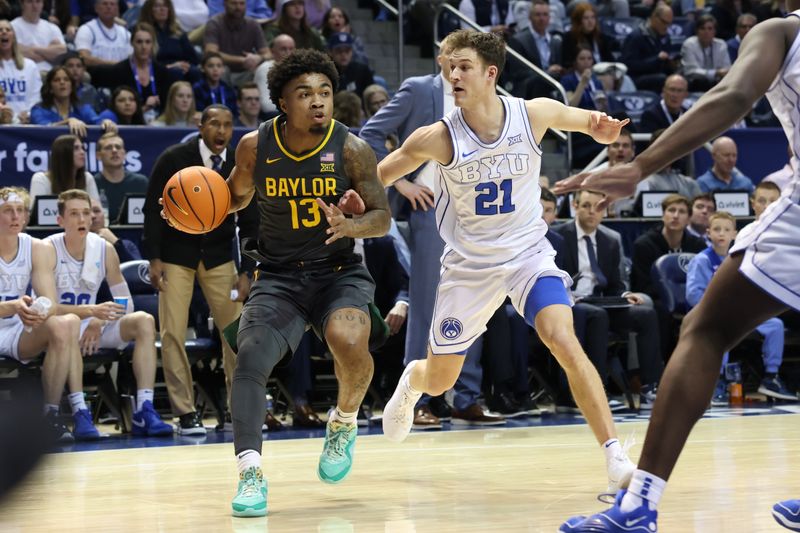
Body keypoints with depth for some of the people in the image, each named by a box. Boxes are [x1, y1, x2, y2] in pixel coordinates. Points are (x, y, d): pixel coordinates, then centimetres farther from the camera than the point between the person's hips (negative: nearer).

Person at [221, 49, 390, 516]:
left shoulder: (351, 149, -10)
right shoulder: (255, 147, -4)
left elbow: (383, 218, -5)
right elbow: (238, 196, 15)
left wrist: (349, 226, -27)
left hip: (339, 271, -2)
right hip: (278, 275, 2)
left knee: (349, 342, -30)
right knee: (251, 358, -20)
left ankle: (344, 424, 1)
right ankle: (250, 472, -21)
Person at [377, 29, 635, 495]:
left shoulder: (534, 114, -15)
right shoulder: (438, 138, -18)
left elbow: (587, 121, 5)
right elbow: (374, 178, -7)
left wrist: (601, 128, -19)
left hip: (529, 253, -1)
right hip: (469, 264, 1)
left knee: (563, 340, -27)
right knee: (438, 382, 12)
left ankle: (616, 456, -22)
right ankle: (412, 379, 53)